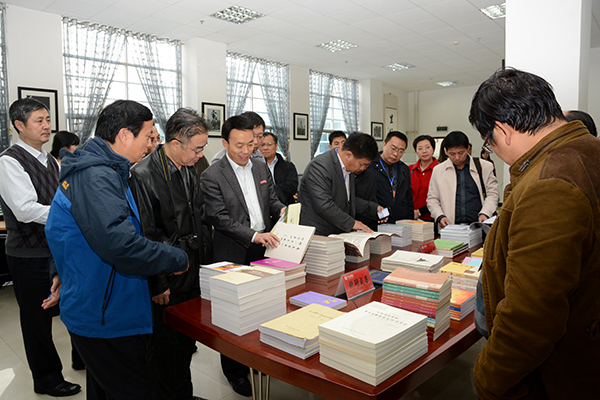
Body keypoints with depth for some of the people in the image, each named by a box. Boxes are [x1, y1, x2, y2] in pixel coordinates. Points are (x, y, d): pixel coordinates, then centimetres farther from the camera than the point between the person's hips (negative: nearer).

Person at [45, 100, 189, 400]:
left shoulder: (98, 170, 12)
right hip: (106, 317, -11)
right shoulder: (96, 178, -24)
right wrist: (178, 259, -22)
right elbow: (120, 244, -34)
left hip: (93, 307, 11)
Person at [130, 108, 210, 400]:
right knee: (164, 347, 9)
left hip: (192, 277, 8)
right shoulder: (144, 175, -19)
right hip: (165, 283, -8)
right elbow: (144, 236, -18)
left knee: (186, 343, 21)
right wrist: (156, 284, -15)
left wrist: (203, 265, 14)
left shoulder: (189, 171, 7)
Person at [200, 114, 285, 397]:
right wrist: (253, 235, -24)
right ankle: (235, 370, 28)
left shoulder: (262, 169, 10)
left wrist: (282, 210, -8)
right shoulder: (212, 176, -10)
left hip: (265, 249, 5)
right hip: (234, 255, -5)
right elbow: (220, 219, -15)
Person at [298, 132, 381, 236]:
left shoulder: (349, 167, 13)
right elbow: (323, 205, -24)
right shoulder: (319, 166, -17)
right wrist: (351, 223, -18)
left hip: (341, 233, 8)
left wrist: (374, 209, 16)